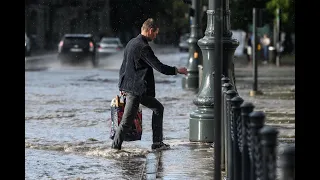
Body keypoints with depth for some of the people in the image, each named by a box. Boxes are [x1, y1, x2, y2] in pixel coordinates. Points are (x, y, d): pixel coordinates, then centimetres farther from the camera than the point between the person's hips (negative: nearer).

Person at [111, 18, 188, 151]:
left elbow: (123, 67, 20)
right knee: (127, 120, -4)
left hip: (128, 87, 10)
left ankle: (157, 143, 15)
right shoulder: (143, 47, -17)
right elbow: (159, 67, -18)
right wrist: (177, 70, -6)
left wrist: (122, 86, 24)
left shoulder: (131, 43, 13)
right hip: (136, 90, -10)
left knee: (158, 108, 15)